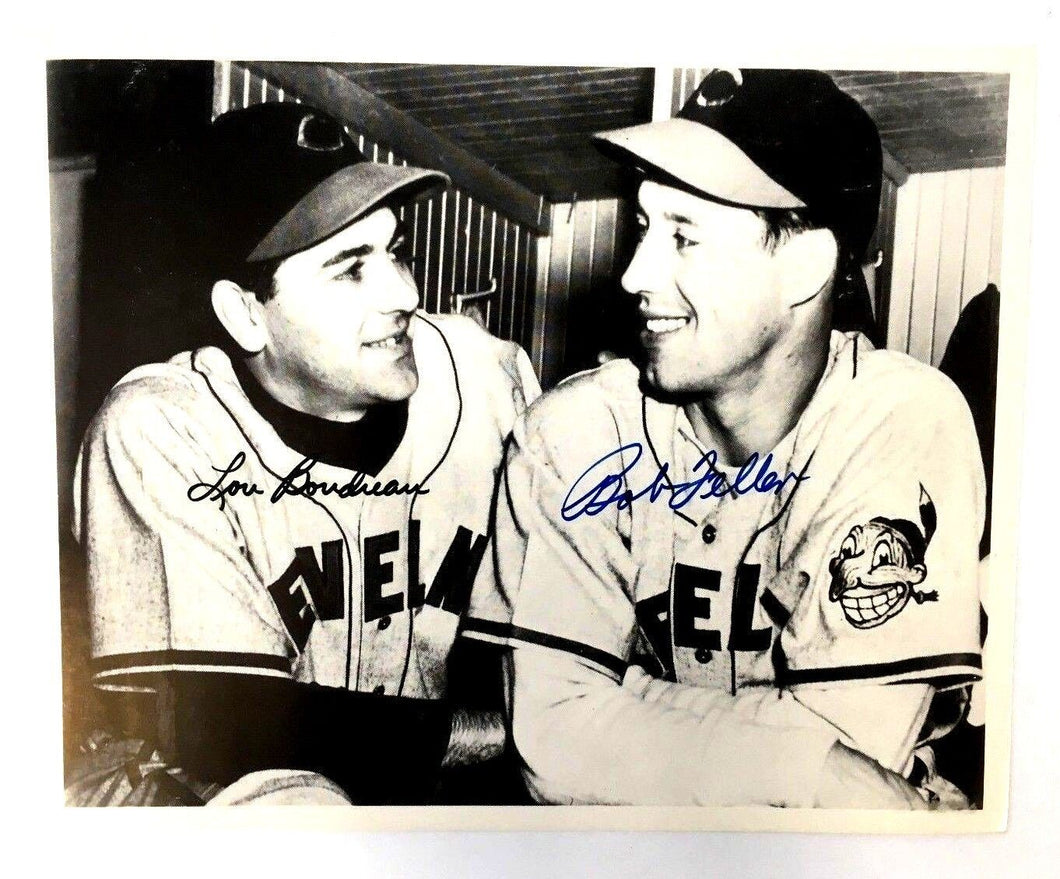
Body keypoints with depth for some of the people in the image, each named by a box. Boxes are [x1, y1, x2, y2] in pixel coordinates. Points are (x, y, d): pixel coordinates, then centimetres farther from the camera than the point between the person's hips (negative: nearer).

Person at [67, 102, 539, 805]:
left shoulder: (492, 377, -11)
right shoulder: (157, 431, -19)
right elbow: (221, 725, -22)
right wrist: (500, 728, -20)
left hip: (431, 780, 4)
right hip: (196, 784, -3)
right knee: (290, 799, -34)